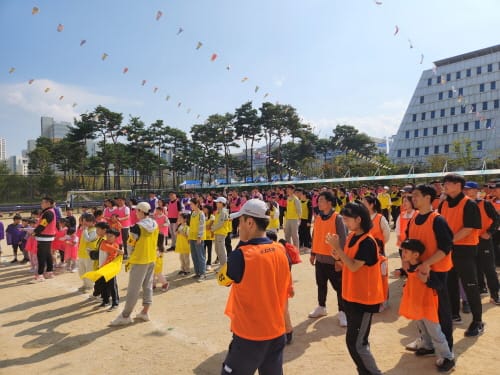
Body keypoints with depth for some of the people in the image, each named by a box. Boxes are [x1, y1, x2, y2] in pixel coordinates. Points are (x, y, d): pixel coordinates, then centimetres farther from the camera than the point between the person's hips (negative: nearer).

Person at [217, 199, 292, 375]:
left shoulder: (242, 255, -21)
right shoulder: (280, 251, -3)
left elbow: (222, 279, -2)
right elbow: (286, 291, 7)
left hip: (249, 335, -6)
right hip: (277, 332, 6)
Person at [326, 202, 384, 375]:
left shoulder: (367, 242, -20)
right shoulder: (351, 237, 5)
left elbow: (354, 266, -26)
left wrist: (337, 247, -24)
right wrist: (338, 256, -7)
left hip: (364, 298, -9)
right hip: (350, 296, 9)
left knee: (356, 343, -3)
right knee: (354, 340, 18)